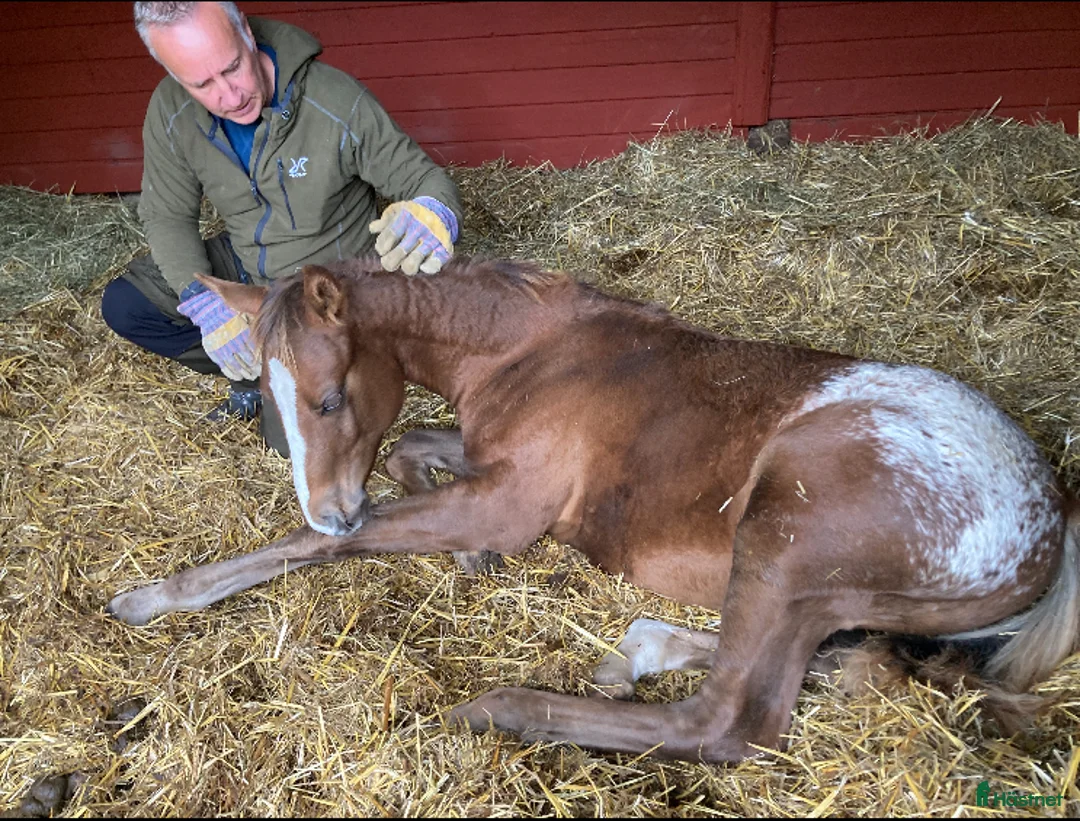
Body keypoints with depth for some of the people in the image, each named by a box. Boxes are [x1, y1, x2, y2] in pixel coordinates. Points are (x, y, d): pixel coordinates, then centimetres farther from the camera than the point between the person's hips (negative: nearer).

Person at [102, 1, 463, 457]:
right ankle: (256, 372, 3)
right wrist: (206, 306, -23)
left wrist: (433, 213, -48)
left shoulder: (339, 104, -30)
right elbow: (167, 216, -6)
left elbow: (425, 179, -21)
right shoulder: (171, 112, -16)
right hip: (242, 266, 5)